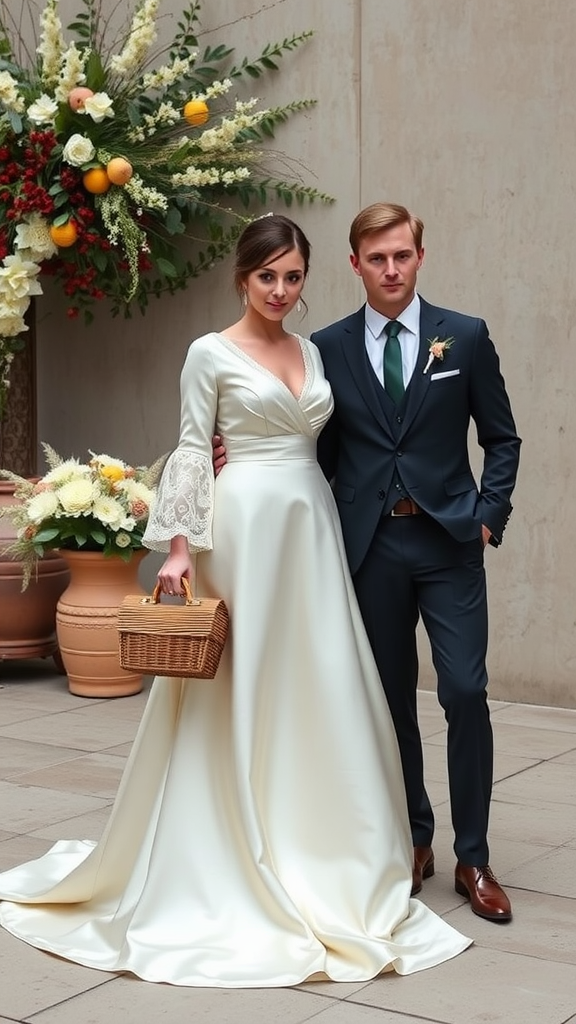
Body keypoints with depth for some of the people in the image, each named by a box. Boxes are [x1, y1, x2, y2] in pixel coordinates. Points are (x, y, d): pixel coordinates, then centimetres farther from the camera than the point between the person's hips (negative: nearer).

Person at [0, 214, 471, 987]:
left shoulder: (312, 352, 14)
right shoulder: (211, 353, -2)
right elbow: (192, 453, -4)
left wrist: (327, 535, 13)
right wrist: (178, 545, -11)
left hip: (310, 525, 6)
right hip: (244, 525, -5)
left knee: (318, 685, 5)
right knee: (238, 689, 0)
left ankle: (310, 851, 17)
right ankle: (238, 858, 14)